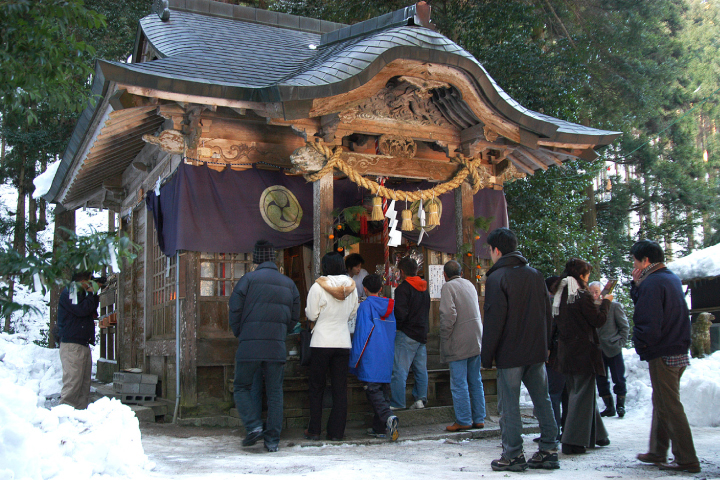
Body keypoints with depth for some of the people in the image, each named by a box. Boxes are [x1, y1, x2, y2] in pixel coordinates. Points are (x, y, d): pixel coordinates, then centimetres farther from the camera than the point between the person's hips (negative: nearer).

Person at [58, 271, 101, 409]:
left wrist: (94, 294, 9)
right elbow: (81, 310, -20)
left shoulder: (80, 292, 21)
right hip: (72, 345, -10)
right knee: (72, 384, -13)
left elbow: (92, 313, 20)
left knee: (84, 384, 8)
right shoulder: (70, 291, -7)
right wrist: (92, 293, -8)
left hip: (83, 345, 10)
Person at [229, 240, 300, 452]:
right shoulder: (289, 284, 10)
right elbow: (294, 317, 12)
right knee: (275, 393, 8)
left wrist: (241, 335, 10)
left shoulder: (248, 279, -3)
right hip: (277, 347, 3)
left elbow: (234, 312, -4)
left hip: (249, 347, -3)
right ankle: (272, 440, 8)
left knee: (241, 387, 11)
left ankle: (254, 426, -5)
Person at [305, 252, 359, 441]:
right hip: (343, 342, 3)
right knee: (340, 388, 7)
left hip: (322, 342, -3)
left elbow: (312, 315, -7)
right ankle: (337, 431, 9)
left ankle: (314, 430, 11)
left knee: (316, 388, 8)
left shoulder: (318, 286, -10)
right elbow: (353, 314, 11)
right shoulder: (351, 287, 2)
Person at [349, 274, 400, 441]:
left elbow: (361, 333, -9)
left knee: (373, 391, -7)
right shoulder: (391, 306, 10)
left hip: (370, 358, -6)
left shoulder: (365, 306, -6)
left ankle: (388, 417, -28)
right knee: (383, 390, 11)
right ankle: (380, 428, 13)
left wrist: (355, 359, -5)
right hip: (387, 358, 6)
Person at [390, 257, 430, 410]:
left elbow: (400, 313, -18)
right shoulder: (424, 289, 13)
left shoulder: (403, 288, -12)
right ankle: (420, 399, 15)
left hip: (407, 334, -8)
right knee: (421, 369, 12)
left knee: (400, 370, -5)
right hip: (422, 334, 8)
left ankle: (397, 403, -4)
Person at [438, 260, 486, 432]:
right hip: (476, 340, 8)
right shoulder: (470, 285, 14)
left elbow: (448, 315, -20)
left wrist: (444, 337, -11)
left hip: (459, 342, -8)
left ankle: (463, 421, 1)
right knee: (476, 381, 13)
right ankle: (479, 419, 17)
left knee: (459, 383, -2)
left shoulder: (448, 286, -10)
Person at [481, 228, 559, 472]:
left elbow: (493, 321, -13)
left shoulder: (496, 278, -11)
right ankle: (548, 451, 15)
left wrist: (487, 356, -7)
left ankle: (513, 456, 5)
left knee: (509, 405, 1)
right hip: (537, 351, 6)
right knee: (542, 400, 11)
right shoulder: (535, 275, 9)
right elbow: (547, 314, 13)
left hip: (510, 353, -6)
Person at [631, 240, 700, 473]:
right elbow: (645, 304, 16)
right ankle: (657, 452, 27)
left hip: (662, 356, -10)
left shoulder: (652, 283, -18)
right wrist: (637, 285, 4)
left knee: (670, 408, -4)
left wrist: (640, 343, -7)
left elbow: (649, 323, -24)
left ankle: (686, 460, 0)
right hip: (679, 352, 10)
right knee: (661, 404, 18)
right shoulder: (672, 278, 14)